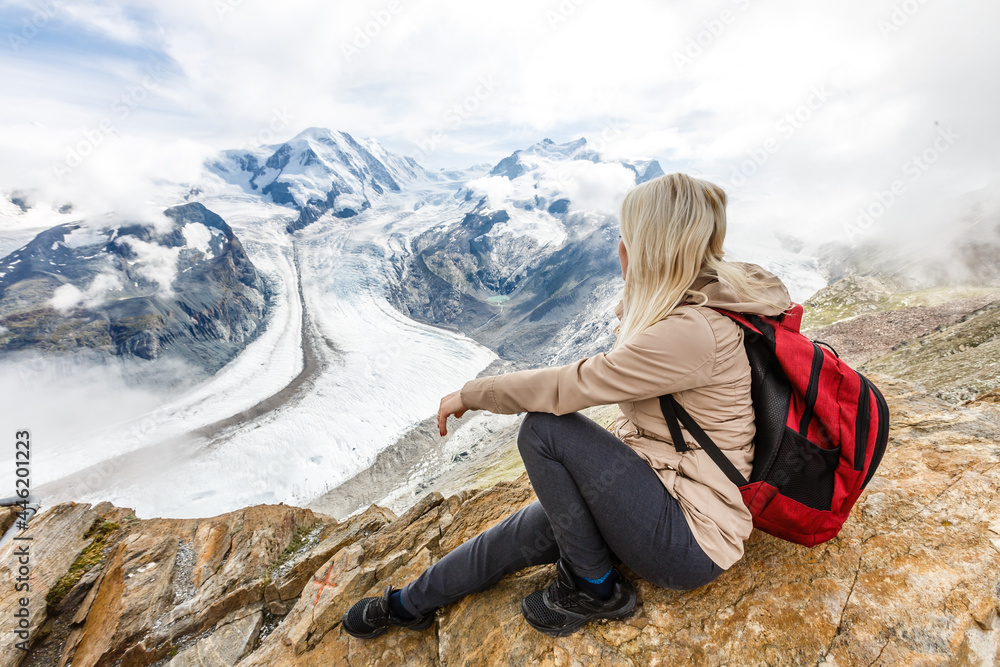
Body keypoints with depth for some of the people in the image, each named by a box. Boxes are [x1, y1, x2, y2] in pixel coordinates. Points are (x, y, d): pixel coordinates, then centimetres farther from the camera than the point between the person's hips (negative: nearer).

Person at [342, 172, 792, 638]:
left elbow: (566, 387, -24)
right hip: (659, 488, 8)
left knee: (543, 428, -20)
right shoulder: (680, 306, 3)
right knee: (522, 533, 7)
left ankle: (594, 587, 1)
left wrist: (469, 395, -13)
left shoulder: (693, 332, -27)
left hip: (689, 542, -8)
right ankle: (408, 605, 30)